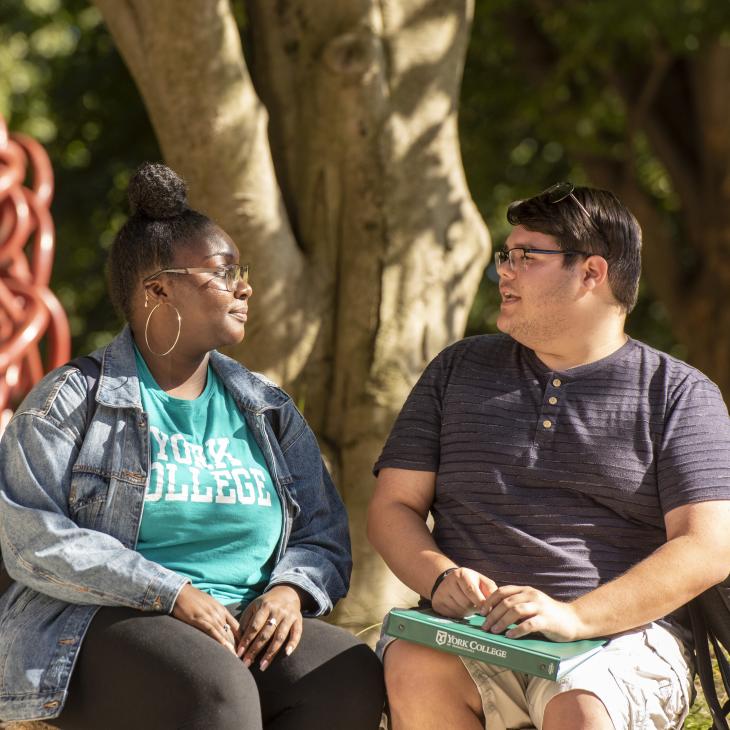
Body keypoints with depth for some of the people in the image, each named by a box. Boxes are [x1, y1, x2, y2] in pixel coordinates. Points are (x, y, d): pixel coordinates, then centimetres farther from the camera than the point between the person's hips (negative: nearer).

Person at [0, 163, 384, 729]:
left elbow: (324, 536, 14)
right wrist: (172, 594, -18)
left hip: (247, 625, 5)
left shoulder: (269, 411, 17)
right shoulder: (71, 401, 2)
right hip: (98, 629, -5)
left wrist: (289, 591, -11)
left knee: (353, 677, -27)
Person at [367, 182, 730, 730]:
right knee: (414, 670, -32)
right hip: (469, 629, 3)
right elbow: (392, 507, 15)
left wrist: (572, 616, -18)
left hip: (622, 631, -2)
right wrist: (441, 577, -8)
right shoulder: (458, 371, 19)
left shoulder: (679, 393, 8)